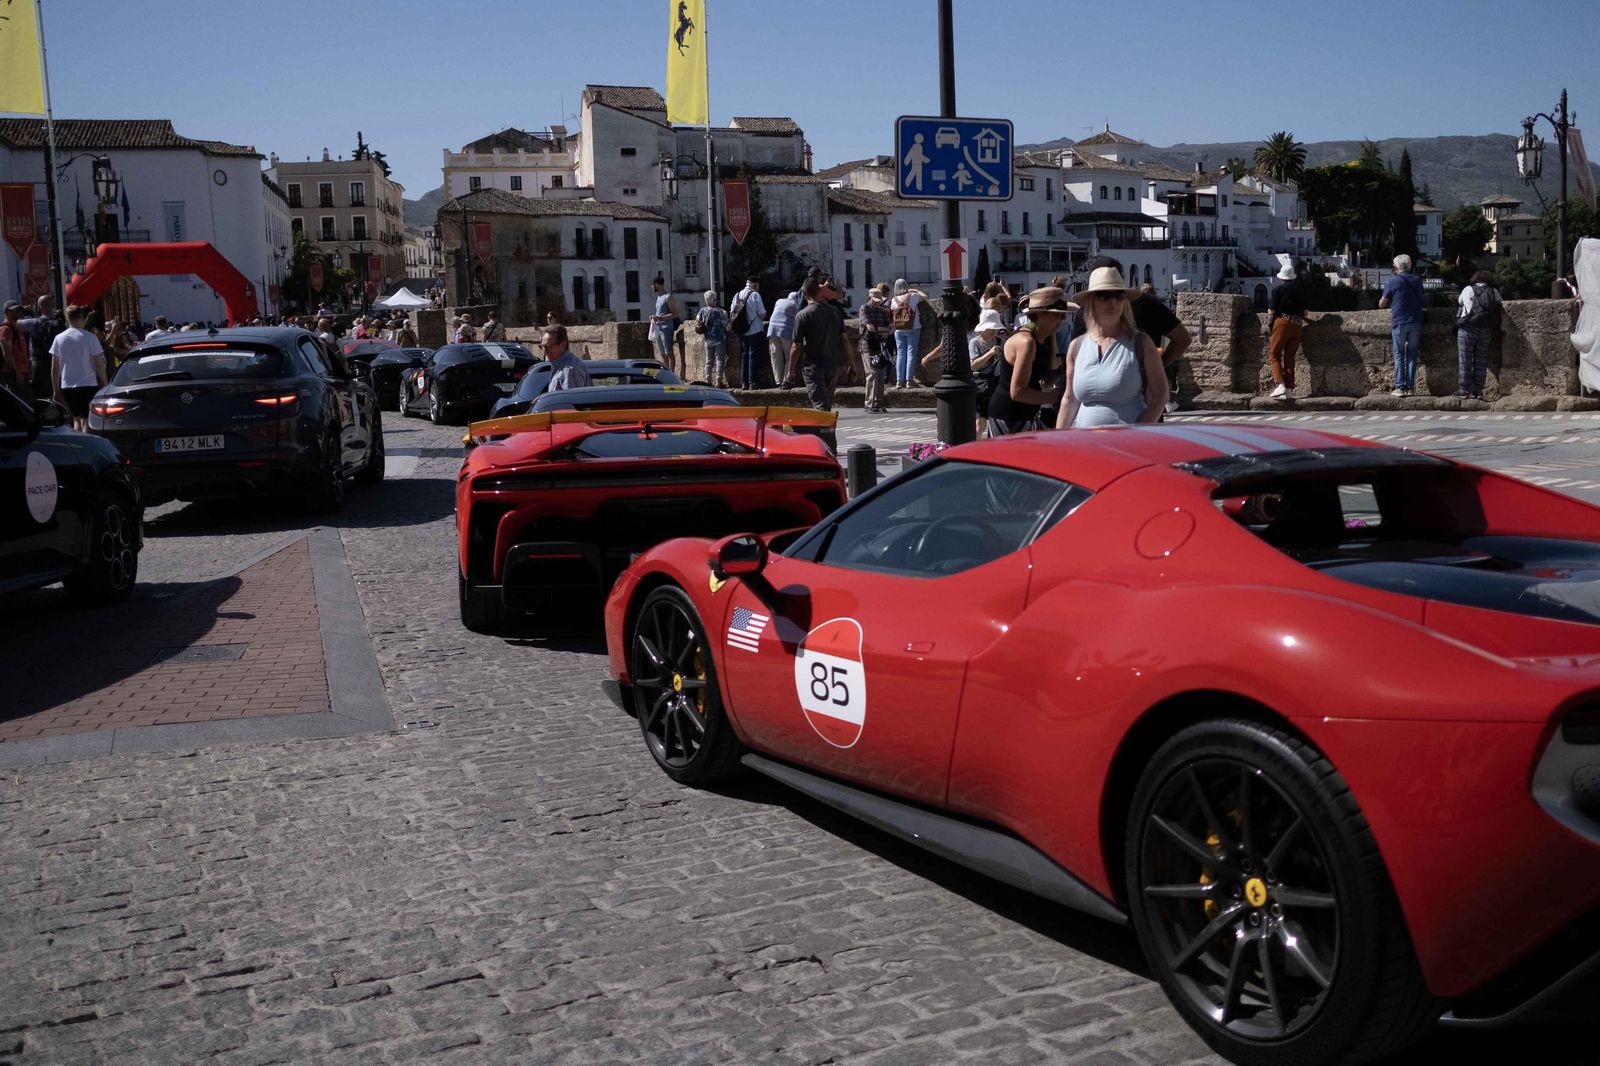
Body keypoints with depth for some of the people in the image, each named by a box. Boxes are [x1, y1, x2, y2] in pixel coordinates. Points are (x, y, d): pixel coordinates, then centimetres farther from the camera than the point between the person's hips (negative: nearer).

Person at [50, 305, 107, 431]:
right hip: (88, 385, -3)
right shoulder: (90, 338, -8)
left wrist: (56, 390, 10)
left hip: (67, 387, 3)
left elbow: (54, 368, 4)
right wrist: (105, 385, 1)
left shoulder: (59, 339, 2)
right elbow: (99, 365, -9)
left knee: (76, 419, 14)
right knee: (87, 421, 0)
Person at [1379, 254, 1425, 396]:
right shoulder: (1418, 281, 8)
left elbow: (1381, 304, -2)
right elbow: (1420, 298, 20)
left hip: (1399, 322, -3)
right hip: (1416, 322, 3)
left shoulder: (1392, 282, -6)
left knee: (1399, 355, 2)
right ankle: (1410, 387, 4)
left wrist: (1390, 301, 18)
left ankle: (1400, 387, -4)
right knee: (1412, 355, 6)